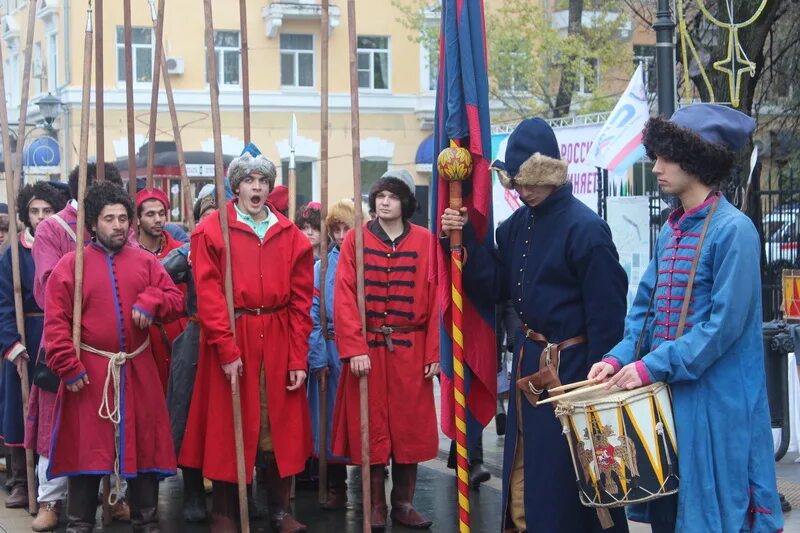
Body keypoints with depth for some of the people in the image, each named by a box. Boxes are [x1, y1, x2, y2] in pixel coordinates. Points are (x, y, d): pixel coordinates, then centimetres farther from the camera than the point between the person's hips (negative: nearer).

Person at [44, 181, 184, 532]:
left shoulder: (146, 261, 9)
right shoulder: (71, 264, -1)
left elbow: (176, 299, 6)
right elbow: (56, 322, -6)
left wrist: (151, 302, -15)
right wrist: (68, 367, -13)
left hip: (138, 371, 3)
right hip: (89, 371, -3)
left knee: (143, 444, 8)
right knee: (86, 445, 1)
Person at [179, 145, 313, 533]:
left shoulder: (289, 234, 9)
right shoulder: (212, 230, -1)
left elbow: (301, 299, 6)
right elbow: (209, 295, -7)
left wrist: (298, 357, 0)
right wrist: (226, 349, -15)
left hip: (278, 341, 3)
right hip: (231, 338, -3)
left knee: (279, 426, 7)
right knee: (229, 427, 2)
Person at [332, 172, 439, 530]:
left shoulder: (424, 241, 2)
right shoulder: (356, 239, 0)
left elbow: (435, 299, 1)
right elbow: (344, 298, -6)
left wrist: (433, 352, -4)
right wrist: (354, 349, -15)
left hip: (411, 349, 1)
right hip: (367, 348, -1)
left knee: (409, 426, 5)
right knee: (371, 426, 4)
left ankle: (404, 504, 17)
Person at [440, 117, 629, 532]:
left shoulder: (586, 228, -16)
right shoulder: (516, 225, 6)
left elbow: (606, 313, -16)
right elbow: (493, 287, 7)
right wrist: (465, 239, -6)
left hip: (569, 366, -7)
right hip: (528, 361, 8)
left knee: (566, 471, 2)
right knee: (524, 470, 15)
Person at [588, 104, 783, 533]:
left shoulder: (732, 230, -13)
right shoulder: (671, 231, 12)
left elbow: (724, 324, -19)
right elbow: (646, 307, 12)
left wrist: (653, 366, -21)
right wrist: (620, 357, -4)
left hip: (714, 401, -7)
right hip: (664, 397, 8)